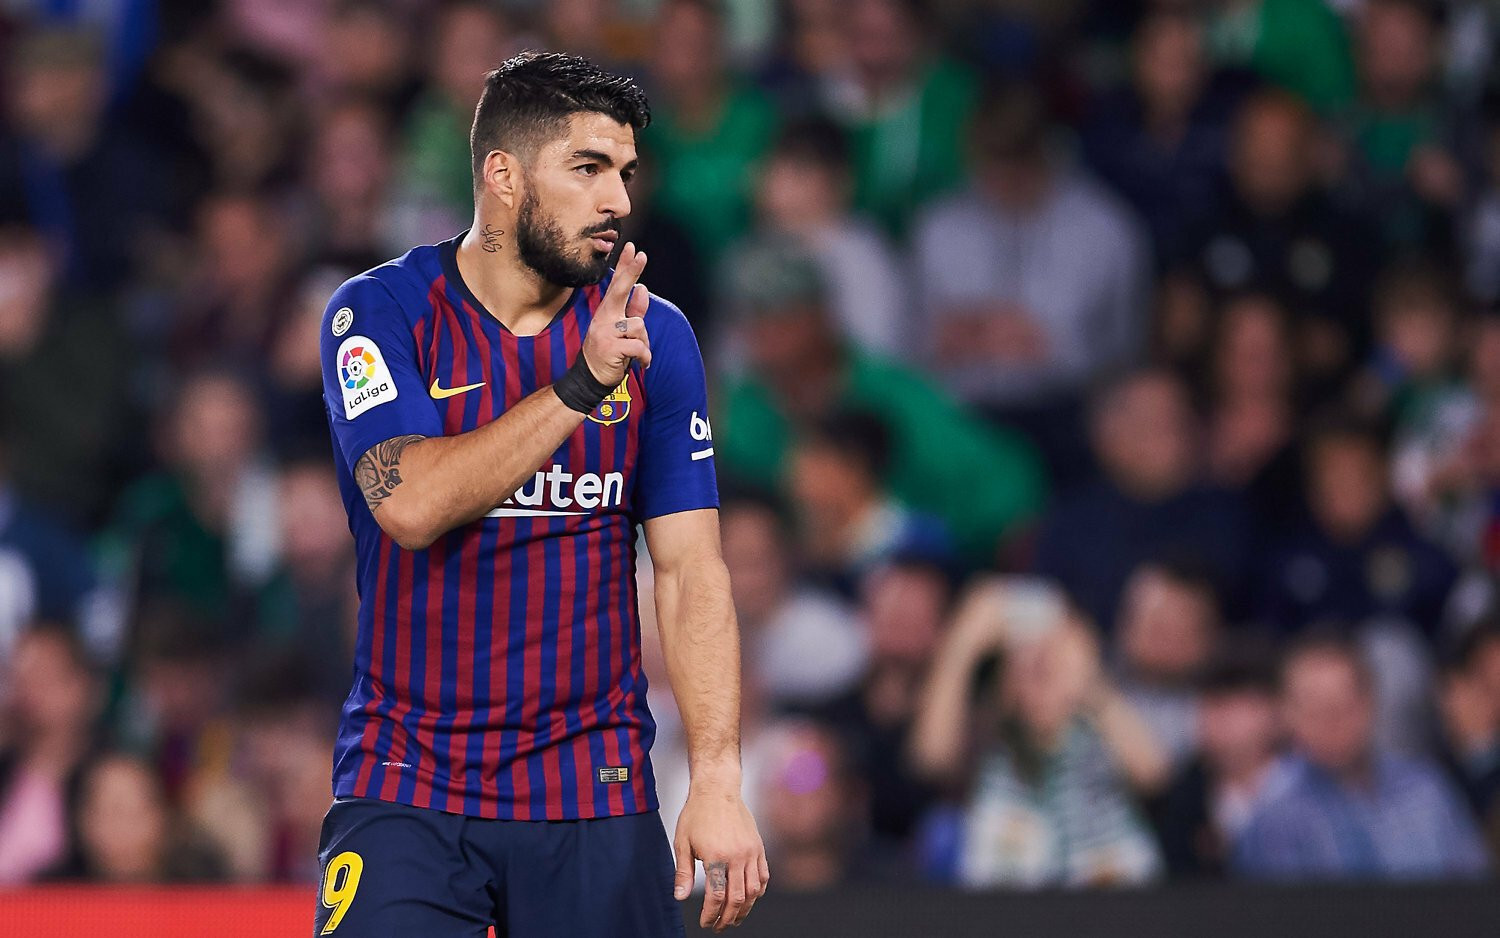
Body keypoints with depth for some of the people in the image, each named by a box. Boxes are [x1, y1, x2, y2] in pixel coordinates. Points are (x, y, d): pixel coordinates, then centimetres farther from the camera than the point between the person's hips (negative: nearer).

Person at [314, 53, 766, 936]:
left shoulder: (655, 337, 4)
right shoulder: (381, 313, -4)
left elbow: (692, 571, 0)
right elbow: (412, 504, -19)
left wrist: (718, 779, -10)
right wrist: (578, 385, -24)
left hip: (596, 796, 2)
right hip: (405, 792, -2)